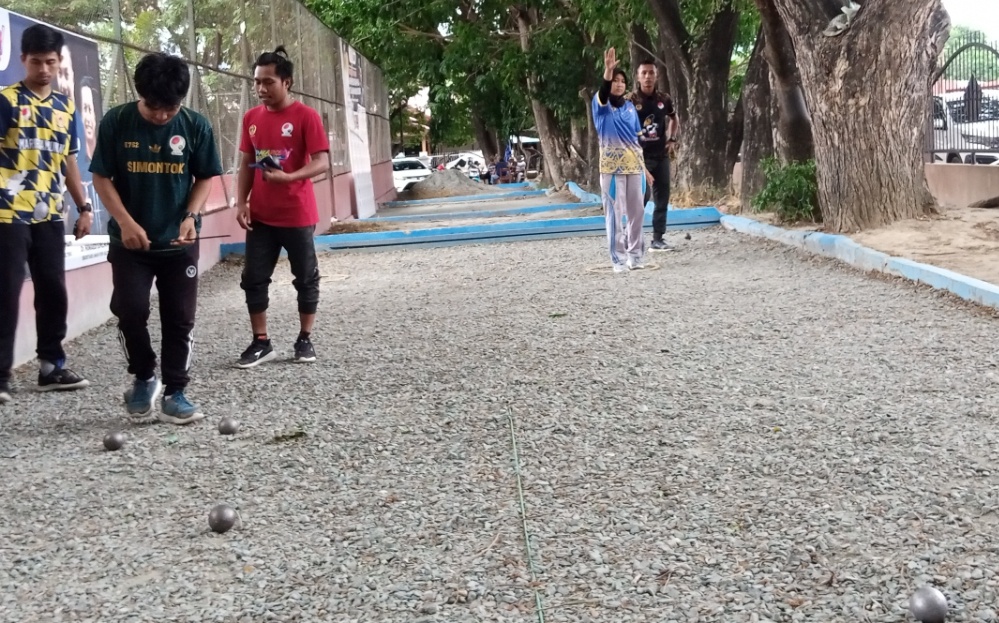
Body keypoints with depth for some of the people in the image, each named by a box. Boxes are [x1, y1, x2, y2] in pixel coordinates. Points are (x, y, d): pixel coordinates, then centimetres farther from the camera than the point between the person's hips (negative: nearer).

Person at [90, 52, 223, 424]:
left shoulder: (196, 126, -8)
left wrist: (190, 216, -14)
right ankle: (144, 378, 18)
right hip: (129, 240, 0)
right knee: (130, 311, -6)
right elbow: (101, 177, -4)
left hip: (180, 242, 1)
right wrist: (125, 222, -14)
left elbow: (205, 178, 2)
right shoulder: (116, 122, -9)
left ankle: (174, 394, 12)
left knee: (180, 318, 2)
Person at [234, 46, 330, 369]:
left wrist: (289, 177, -29)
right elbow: (246, 164, 12)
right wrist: (241, 203, 1)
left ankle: (305, 340, 19)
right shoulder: (251, 118, 7)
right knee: (253, 278, 4)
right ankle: (261, 342, 14)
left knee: (306, 278, 6)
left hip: (298, 215, -5)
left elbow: (322, 162, -14)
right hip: (260, 215, 5)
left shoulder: (306, 116, -9)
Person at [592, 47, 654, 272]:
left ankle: (635, 255, 18)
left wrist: (644, 167, 15)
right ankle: (618, 259, 2)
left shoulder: (630, 107, 12)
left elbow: (637, 139, 16)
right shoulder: (601, 105, -2)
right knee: (614, 213, -3)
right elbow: (603, 93, -26)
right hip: (611, 166, -5)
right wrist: (608, 70, -44)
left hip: (634, 165, 5)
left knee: (636, 211, 7)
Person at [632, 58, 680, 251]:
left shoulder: (664, 99, 5)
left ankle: (658, 238, 14)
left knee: (662, 197, 6)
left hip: (661, 155, 5)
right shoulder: (630, 101, -8)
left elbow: (674, 119, 24)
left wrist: (672, 138, 10)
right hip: (640, 156, -5)